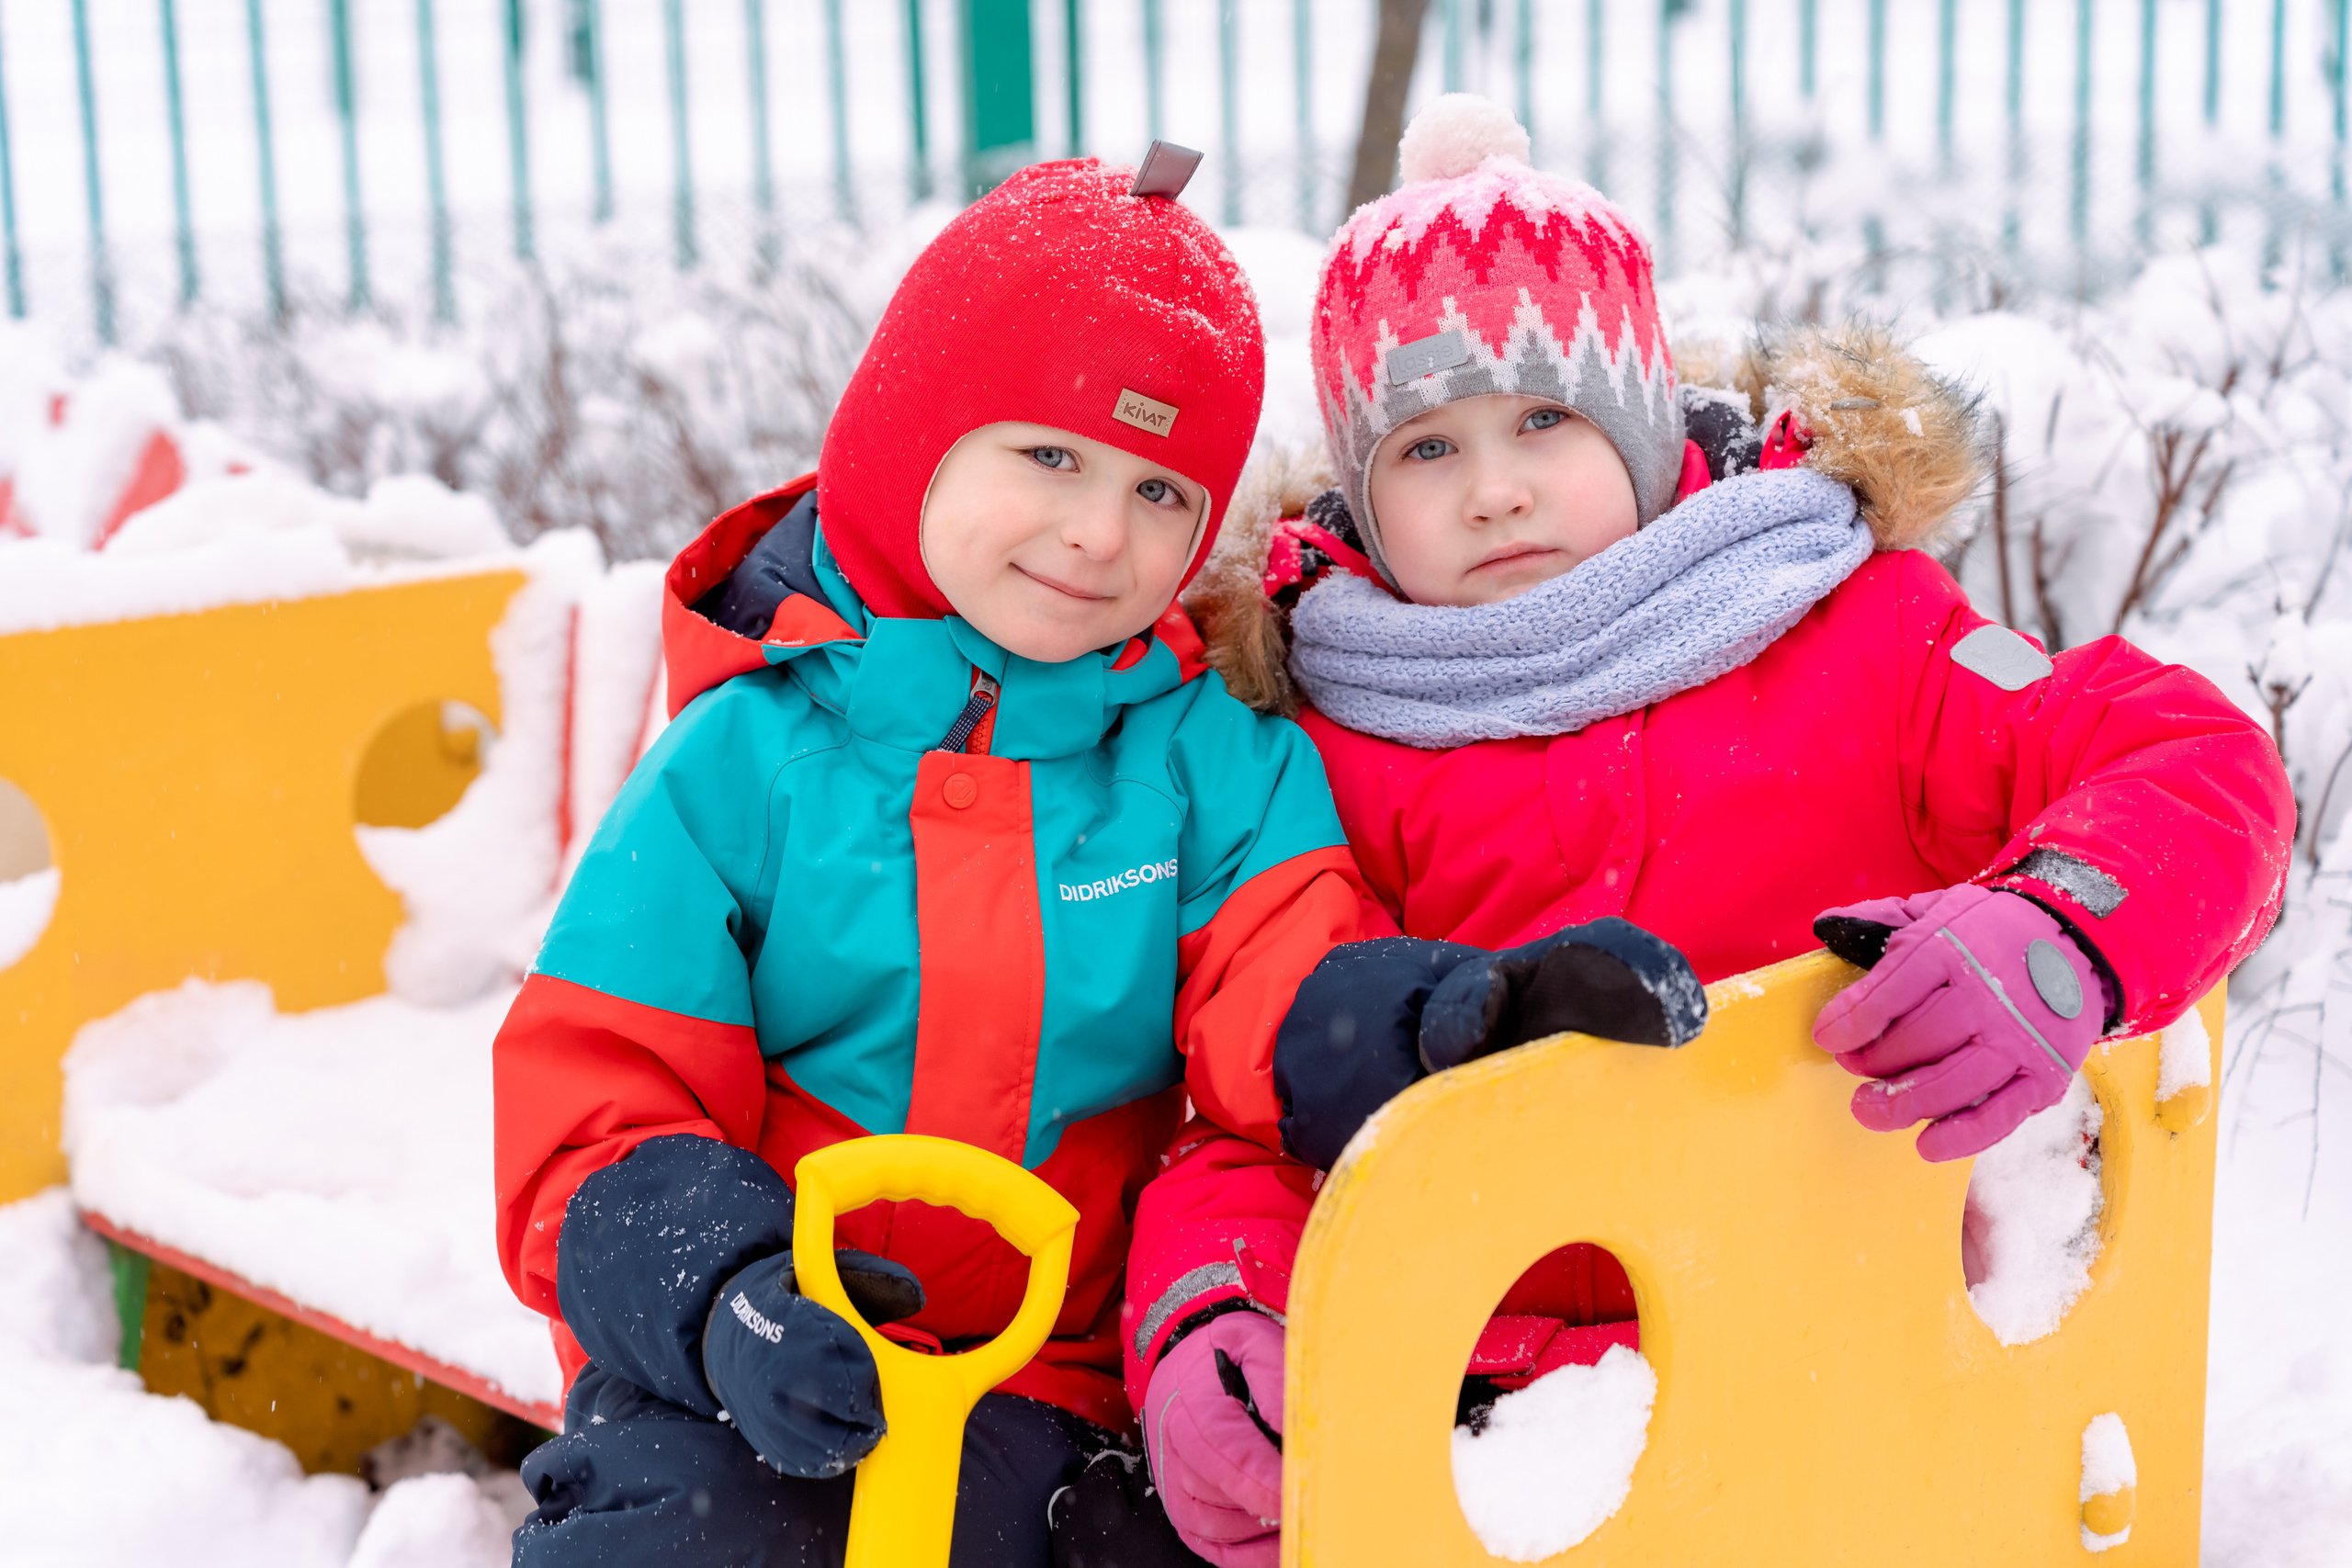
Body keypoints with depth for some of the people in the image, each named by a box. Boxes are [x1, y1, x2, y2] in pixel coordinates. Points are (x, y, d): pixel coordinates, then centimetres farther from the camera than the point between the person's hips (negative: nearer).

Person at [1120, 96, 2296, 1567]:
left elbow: (2203, 766, -1)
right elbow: (1241, 1109, 1)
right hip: (1494, 1365, 4)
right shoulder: (1338, 754, 6)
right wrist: (1200, 1324, -21)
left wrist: (2054, 937, -24)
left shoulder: (1852, 630, 5)